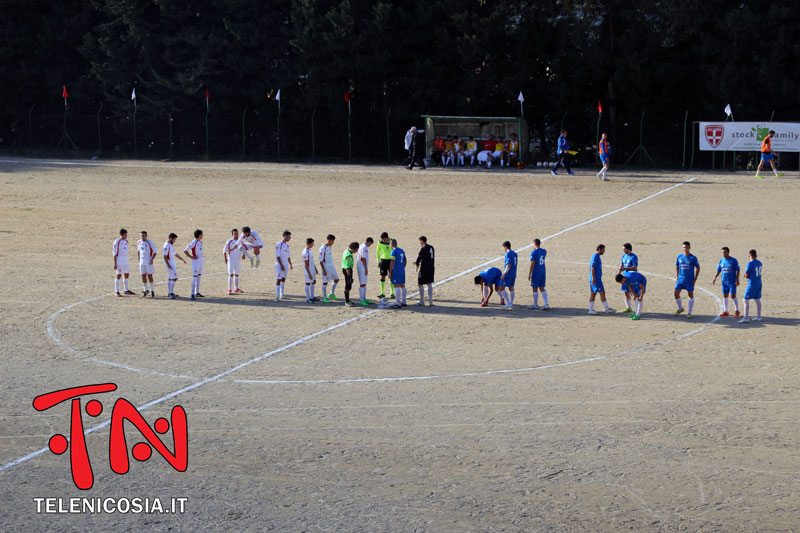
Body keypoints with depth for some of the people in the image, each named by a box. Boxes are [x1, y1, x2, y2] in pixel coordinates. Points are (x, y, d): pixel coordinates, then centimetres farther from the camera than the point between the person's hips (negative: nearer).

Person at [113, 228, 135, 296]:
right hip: (119, 261, -8)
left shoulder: (126, 241, 10)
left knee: (126, 275, 12)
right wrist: (115, 263, -14)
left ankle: (127, 290, 24)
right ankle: (117, 292, -4)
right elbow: (115, 253, -12)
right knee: (118, 275, -6)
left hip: (125, 261, 8)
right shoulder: (117, 241, -11)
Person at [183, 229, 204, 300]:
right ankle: (192, 294, -11)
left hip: (201, 261, 9)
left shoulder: (200, 242, 10)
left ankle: (197, 293, 19)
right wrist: (191, 257, -14)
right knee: (195, 277, -10)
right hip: (196, 262, -9)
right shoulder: (193, 243, -16)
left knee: (199, 277, 12)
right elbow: (185, 251, -17)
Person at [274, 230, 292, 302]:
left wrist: (290, 265, 18)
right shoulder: (279, 244, -13)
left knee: (284, 279, 14)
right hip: (280, 265, -8)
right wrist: (281, 265, -20)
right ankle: (277, 296, -14)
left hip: (286, 265, 8)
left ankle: (282, 294, 24)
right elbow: (278, 256, -16)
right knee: (278, 280, -11)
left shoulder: (287, 245, 11)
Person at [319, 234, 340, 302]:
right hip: (326, 267, -9)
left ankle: (331, 294, 24)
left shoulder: (329, 247, 10)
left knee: (336, 279, 11)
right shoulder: (322, 248, -17)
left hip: (331, 266, 9)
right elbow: (320, 260, -17)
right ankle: (324, 297, 8)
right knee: (325, 282, -1)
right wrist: (324, 270, -19)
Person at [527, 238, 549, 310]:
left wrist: (529, 274, -12)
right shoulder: (544, 251, 6)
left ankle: (535, 305, 13)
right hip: (543, 272, 6)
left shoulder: (533, 253, -14)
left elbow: (532, 264, -16)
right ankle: (546, 304, -1)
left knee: (535, 288, 5)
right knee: (542, 288, 9)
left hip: (536, 273, -6)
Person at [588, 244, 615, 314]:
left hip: (598, 279, 10)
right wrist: (593, 279, -22)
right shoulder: (595, 257, -14)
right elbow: (592, 268, -19)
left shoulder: (597, 257, 17)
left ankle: (591, 309, 7)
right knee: (602, 293, -6)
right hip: (596, 279, -10)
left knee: (593, 293, 7)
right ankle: (607, 309, -2)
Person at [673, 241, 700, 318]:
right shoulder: (679, 256, 3)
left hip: (689, 280, -3)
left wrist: (695, 279, -5)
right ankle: (680, 308, 24)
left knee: (691, 295, 2)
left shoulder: (693, 258, -7)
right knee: (676, 294, 0)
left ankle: (689, 313, 9)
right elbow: (677, 266, 16)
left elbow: (698, 268, -1)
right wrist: (677, 277, 9)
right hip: (680, 279, 3)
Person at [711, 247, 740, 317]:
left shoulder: (733, 260, -7)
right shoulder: (721, 260, 6)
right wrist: (715, 278, 2)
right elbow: (718, 270, 12)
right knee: (725, 296, 8)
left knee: (733, 296, -6)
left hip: (732, 282, -5)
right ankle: (725, 311, 17)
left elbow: (737, 270, -5)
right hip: (724, 282, 5)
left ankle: (736, 311, 7)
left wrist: (737, 279, -12)